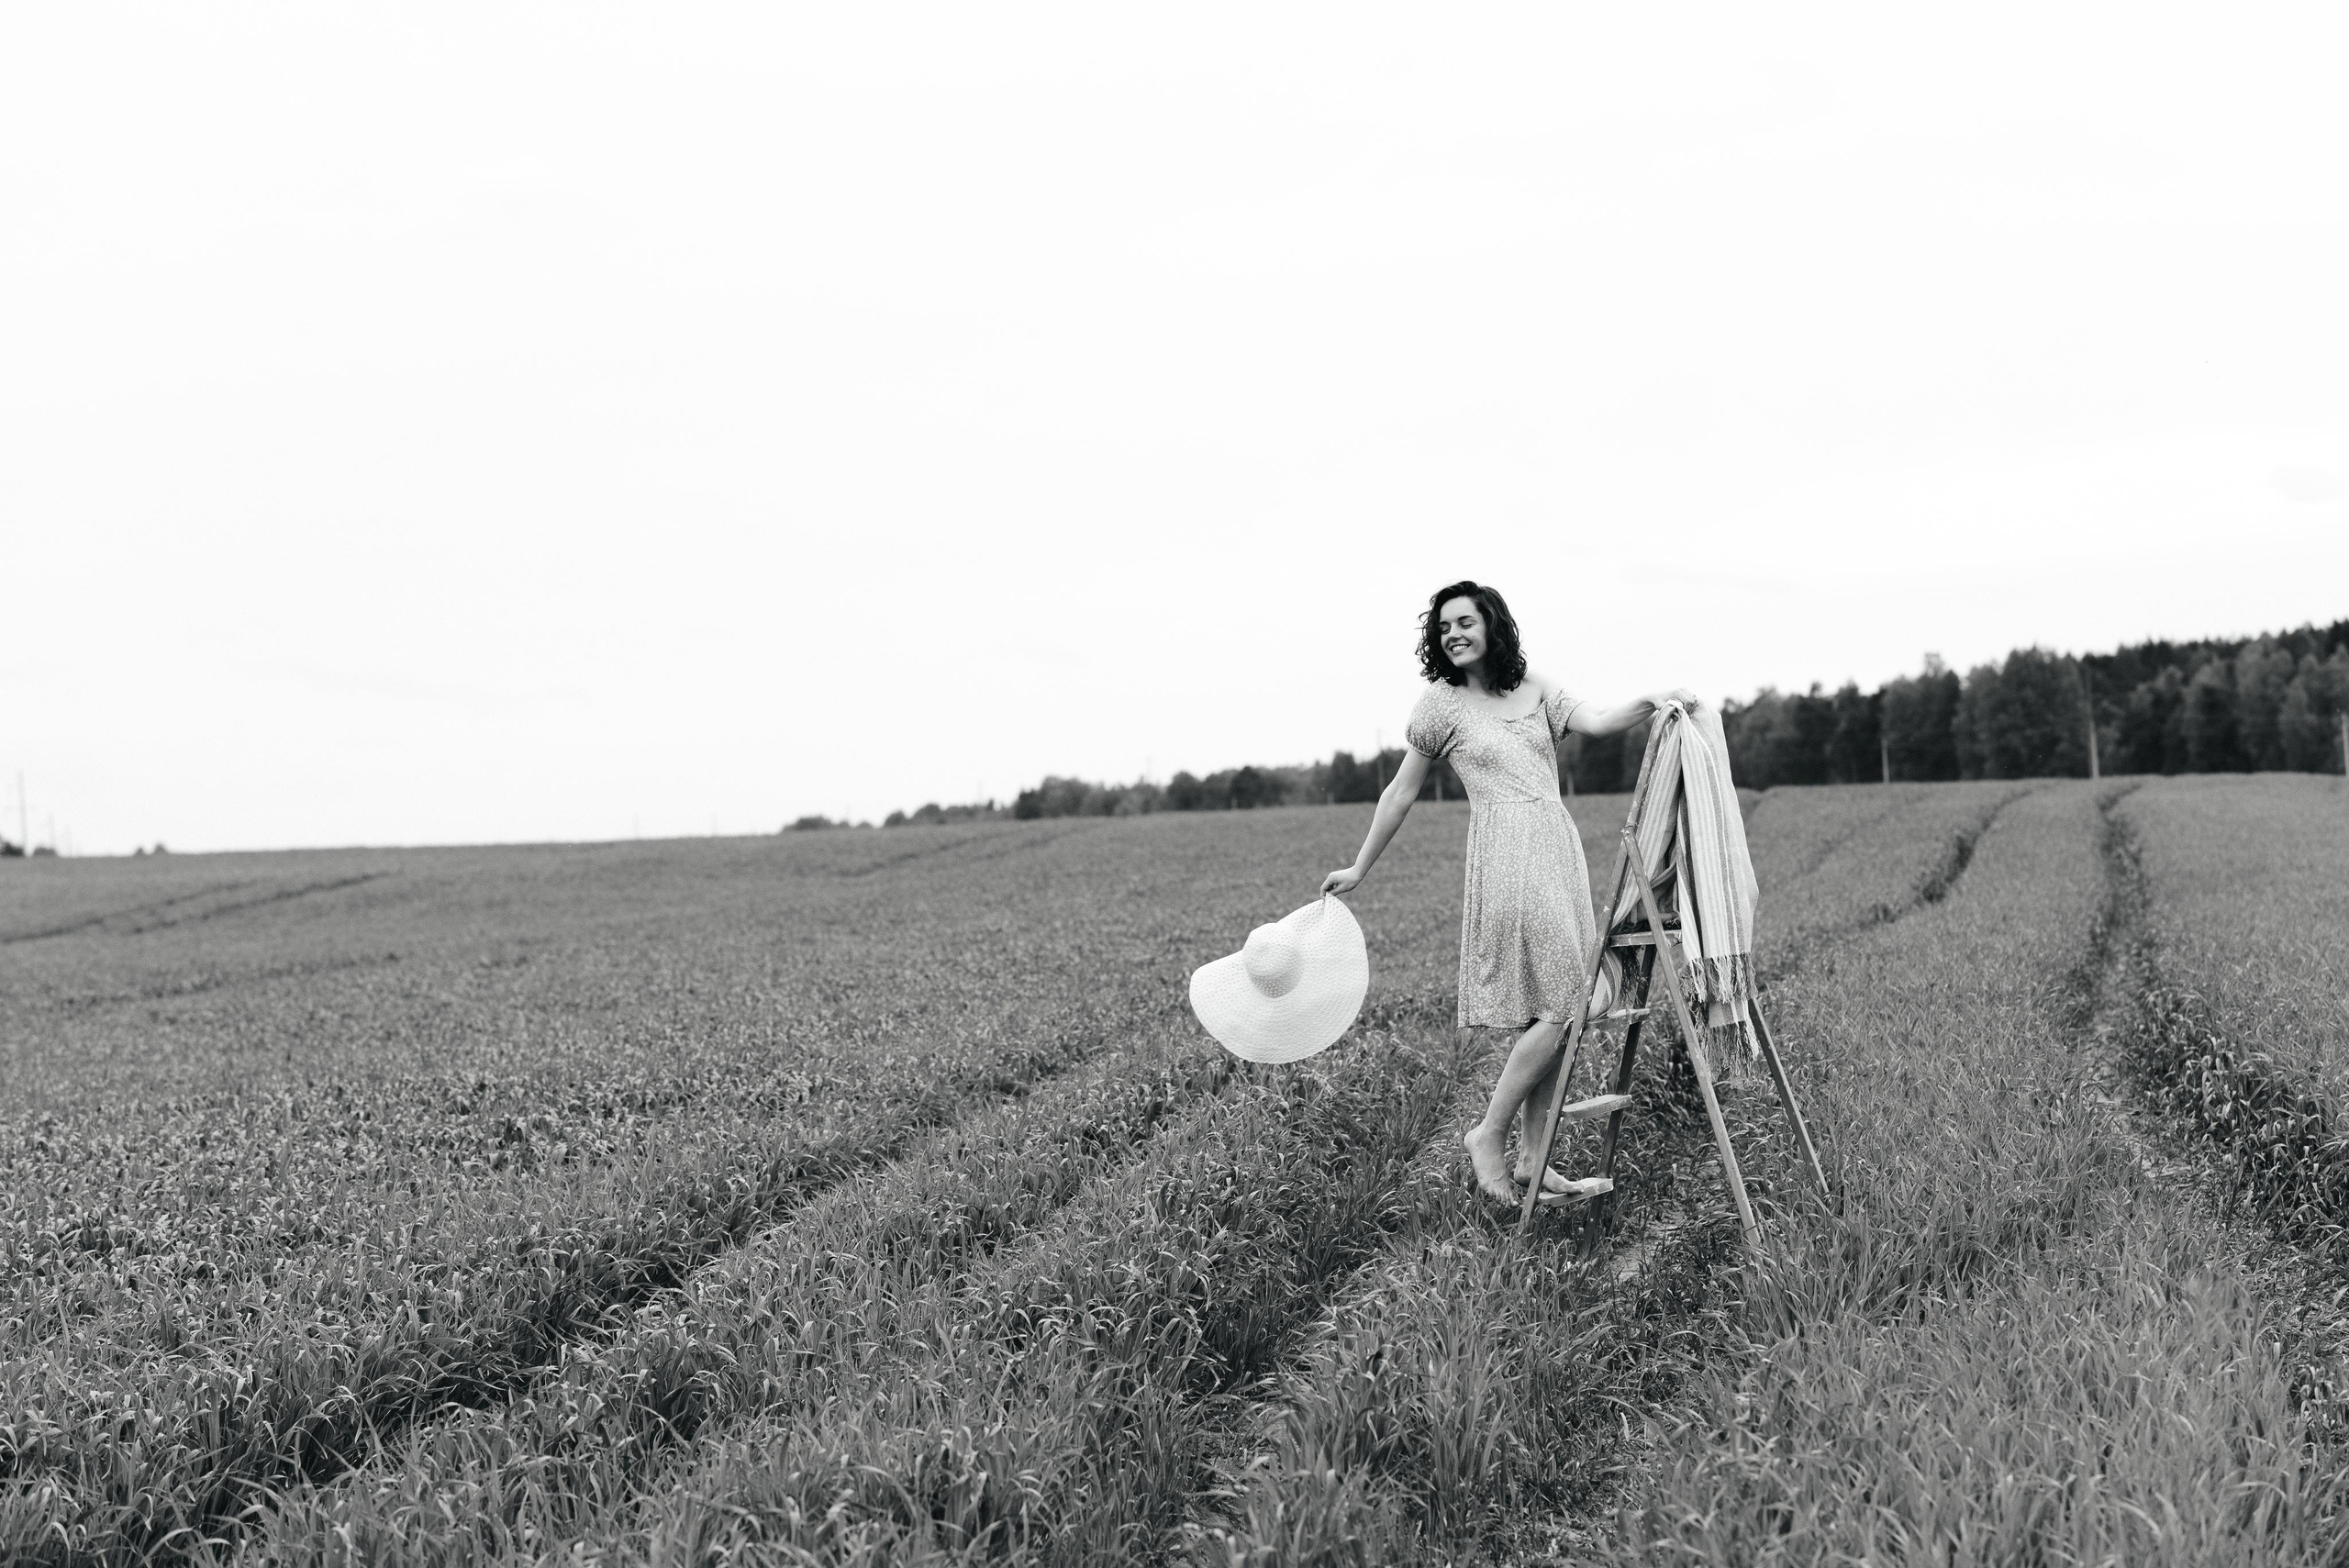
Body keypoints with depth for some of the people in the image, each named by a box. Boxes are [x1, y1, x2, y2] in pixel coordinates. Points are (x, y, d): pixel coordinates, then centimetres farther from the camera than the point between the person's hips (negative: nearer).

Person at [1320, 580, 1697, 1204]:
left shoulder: (1533, 687, 12)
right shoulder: (1441, 702, 2)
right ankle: (1489, 1135, 1)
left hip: (1562, 849, 5)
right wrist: (1360, 867, 13)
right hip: (1507, 857, -5)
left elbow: (1594, 721, -4)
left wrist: (1649, 702, -24)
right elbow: (1400, 793, 9)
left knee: (1554, 1011, 6)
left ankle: (1532, 1156, 13)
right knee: (1558, 1007, -13)